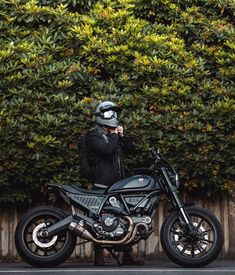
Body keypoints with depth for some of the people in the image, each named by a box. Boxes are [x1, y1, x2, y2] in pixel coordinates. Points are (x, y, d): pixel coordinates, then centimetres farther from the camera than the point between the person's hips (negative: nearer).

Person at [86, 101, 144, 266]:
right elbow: (108, 149, -23)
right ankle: (99, 256, -3)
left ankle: (128, 255, 13)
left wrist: (122, 135, 5)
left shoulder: (113, 135, 22)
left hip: (118, 183, 8)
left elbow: (130, 149, 18)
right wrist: (114, 135, -9)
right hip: (103, 185, -8)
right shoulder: (95, 136, -5)